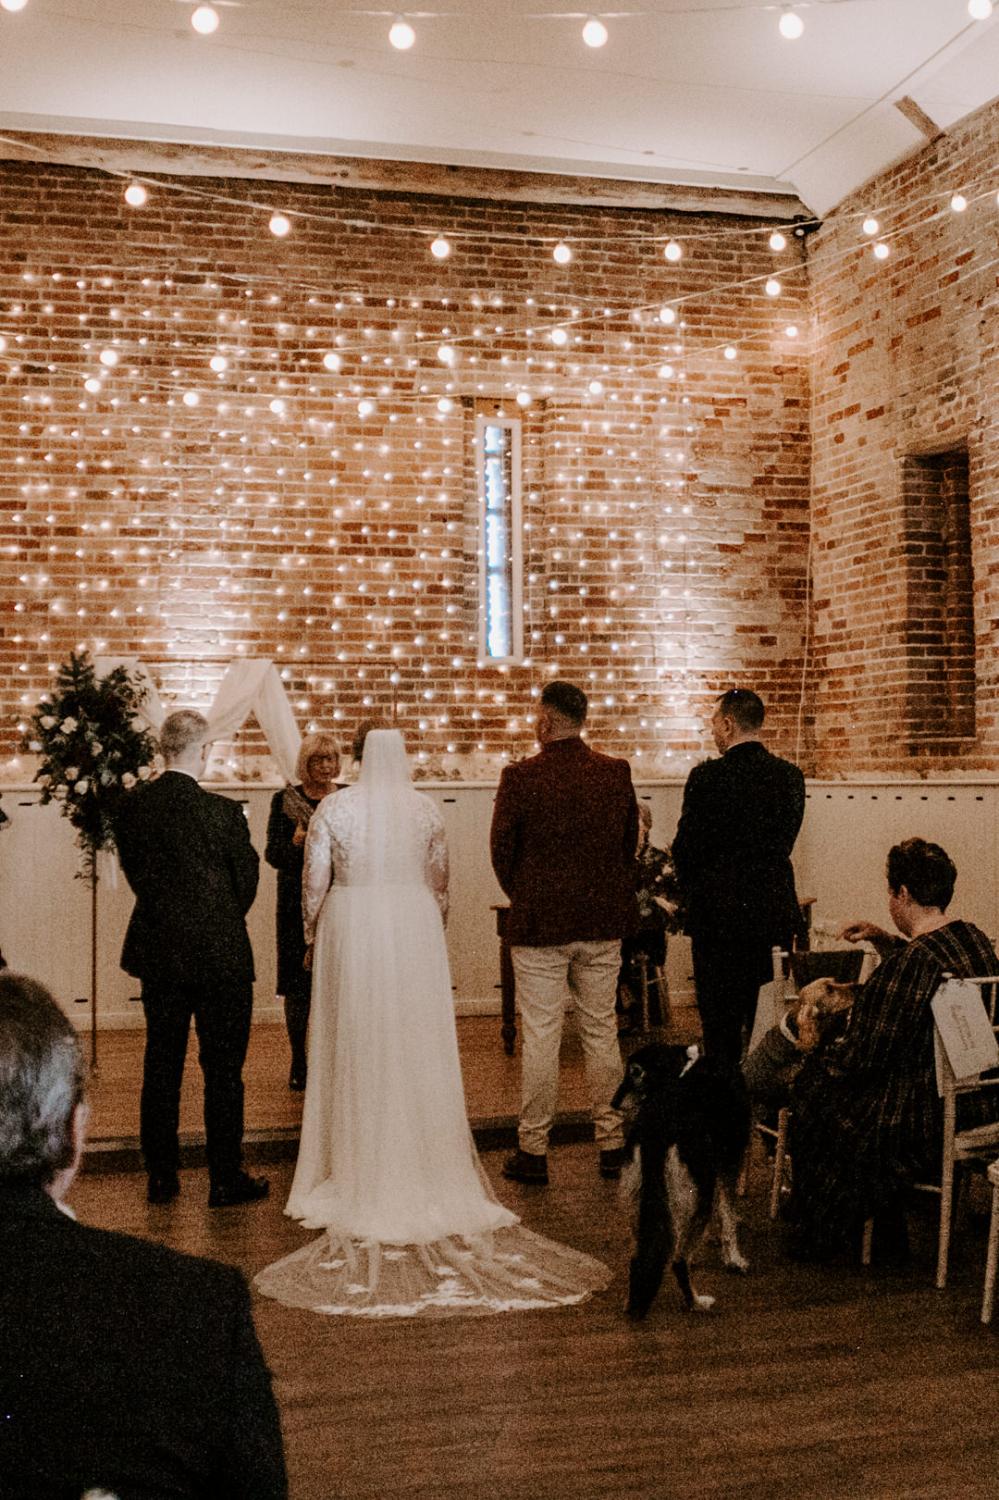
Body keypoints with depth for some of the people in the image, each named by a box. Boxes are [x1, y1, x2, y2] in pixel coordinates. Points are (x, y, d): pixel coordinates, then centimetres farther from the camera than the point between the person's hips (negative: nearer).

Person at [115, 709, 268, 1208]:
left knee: (161, 1064, 14)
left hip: (157, 954, 5)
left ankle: (161, 1175, 22)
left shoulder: (131, 806, -4)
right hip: (219, 956, -5)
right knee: (223, 1069, 5)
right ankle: (226, 1180, 13)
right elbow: (246, 882, -5)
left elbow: (133, 870, 8)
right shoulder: (222, 812, -17)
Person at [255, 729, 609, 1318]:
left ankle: (360, 1176, 12)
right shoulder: (426, 809, 0)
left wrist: (313, 938, 12)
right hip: (415, 933, 1)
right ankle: (426, 1171, 12)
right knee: (418, 1056, 7)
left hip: (350, 931, -1)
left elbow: (314, 885, -3)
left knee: (356, 1054, 7)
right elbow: (441, 883, 6)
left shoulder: (333, 809, -3)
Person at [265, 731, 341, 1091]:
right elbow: (273, 854, -3)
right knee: (298, 986, 1)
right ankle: (299, 1064, 12)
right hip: (298, 905, -1)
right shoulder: (285, 801, 3)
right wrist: (295, 842, -21)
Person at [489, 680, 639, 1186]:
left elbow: (501, 849, -4)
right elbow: (631, 842, 7)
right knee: (602, 1031, 12)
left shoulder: (520, 777, -11)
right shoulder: (617, 773, -1)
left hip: (539, 924, -3)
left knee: (540, 1036, 2)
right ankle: (612, 1143, 19)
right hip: (604, 923, 4)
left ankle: (533, 1150, 10)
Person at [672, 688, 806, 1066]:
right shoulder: (790, 776, 3)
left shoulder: (707, 776, -12)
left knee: (720, 1024, 4)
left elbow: (685, 848, -6)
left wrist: (691, 894, 12)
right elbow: (784, 843, 9)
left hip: (719, 912, -4)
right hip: (775, 913, 5)